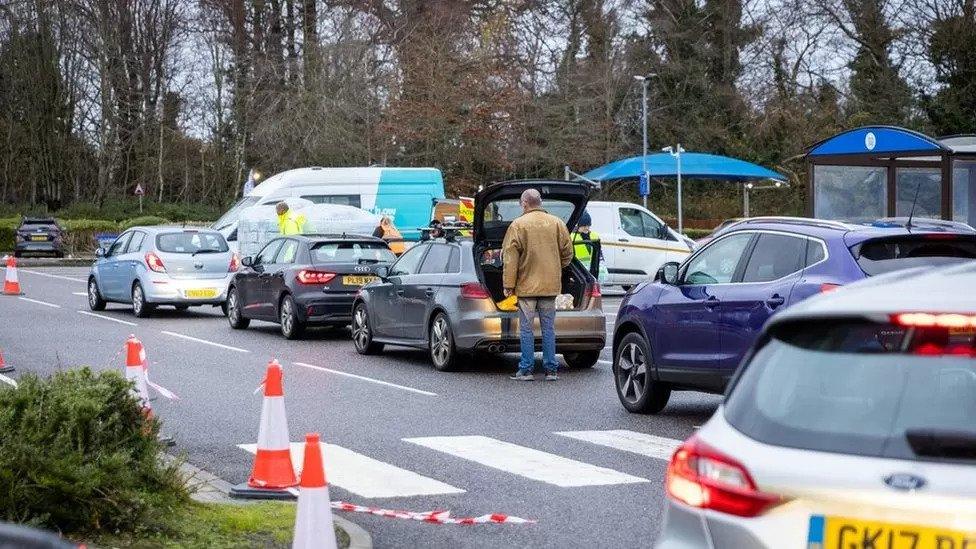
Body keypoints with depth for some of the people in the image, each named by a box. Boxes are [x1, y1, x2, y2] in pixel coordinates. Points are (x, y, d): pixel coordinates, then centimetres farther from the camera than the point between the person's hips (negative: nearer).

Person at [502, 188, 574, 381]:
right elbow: (567, 253, 9)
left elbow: (510, 258, -7)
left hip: (527, 285, -3)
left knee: (526, 328, 2)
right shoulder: (557, 223, 5)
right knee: (548, 328, 8)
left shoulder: (518, 225, -5)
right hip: (550, 285, 3)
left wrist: (508, 285, -4)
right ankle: (551, 370, 8)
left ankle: (526, 370, 2)